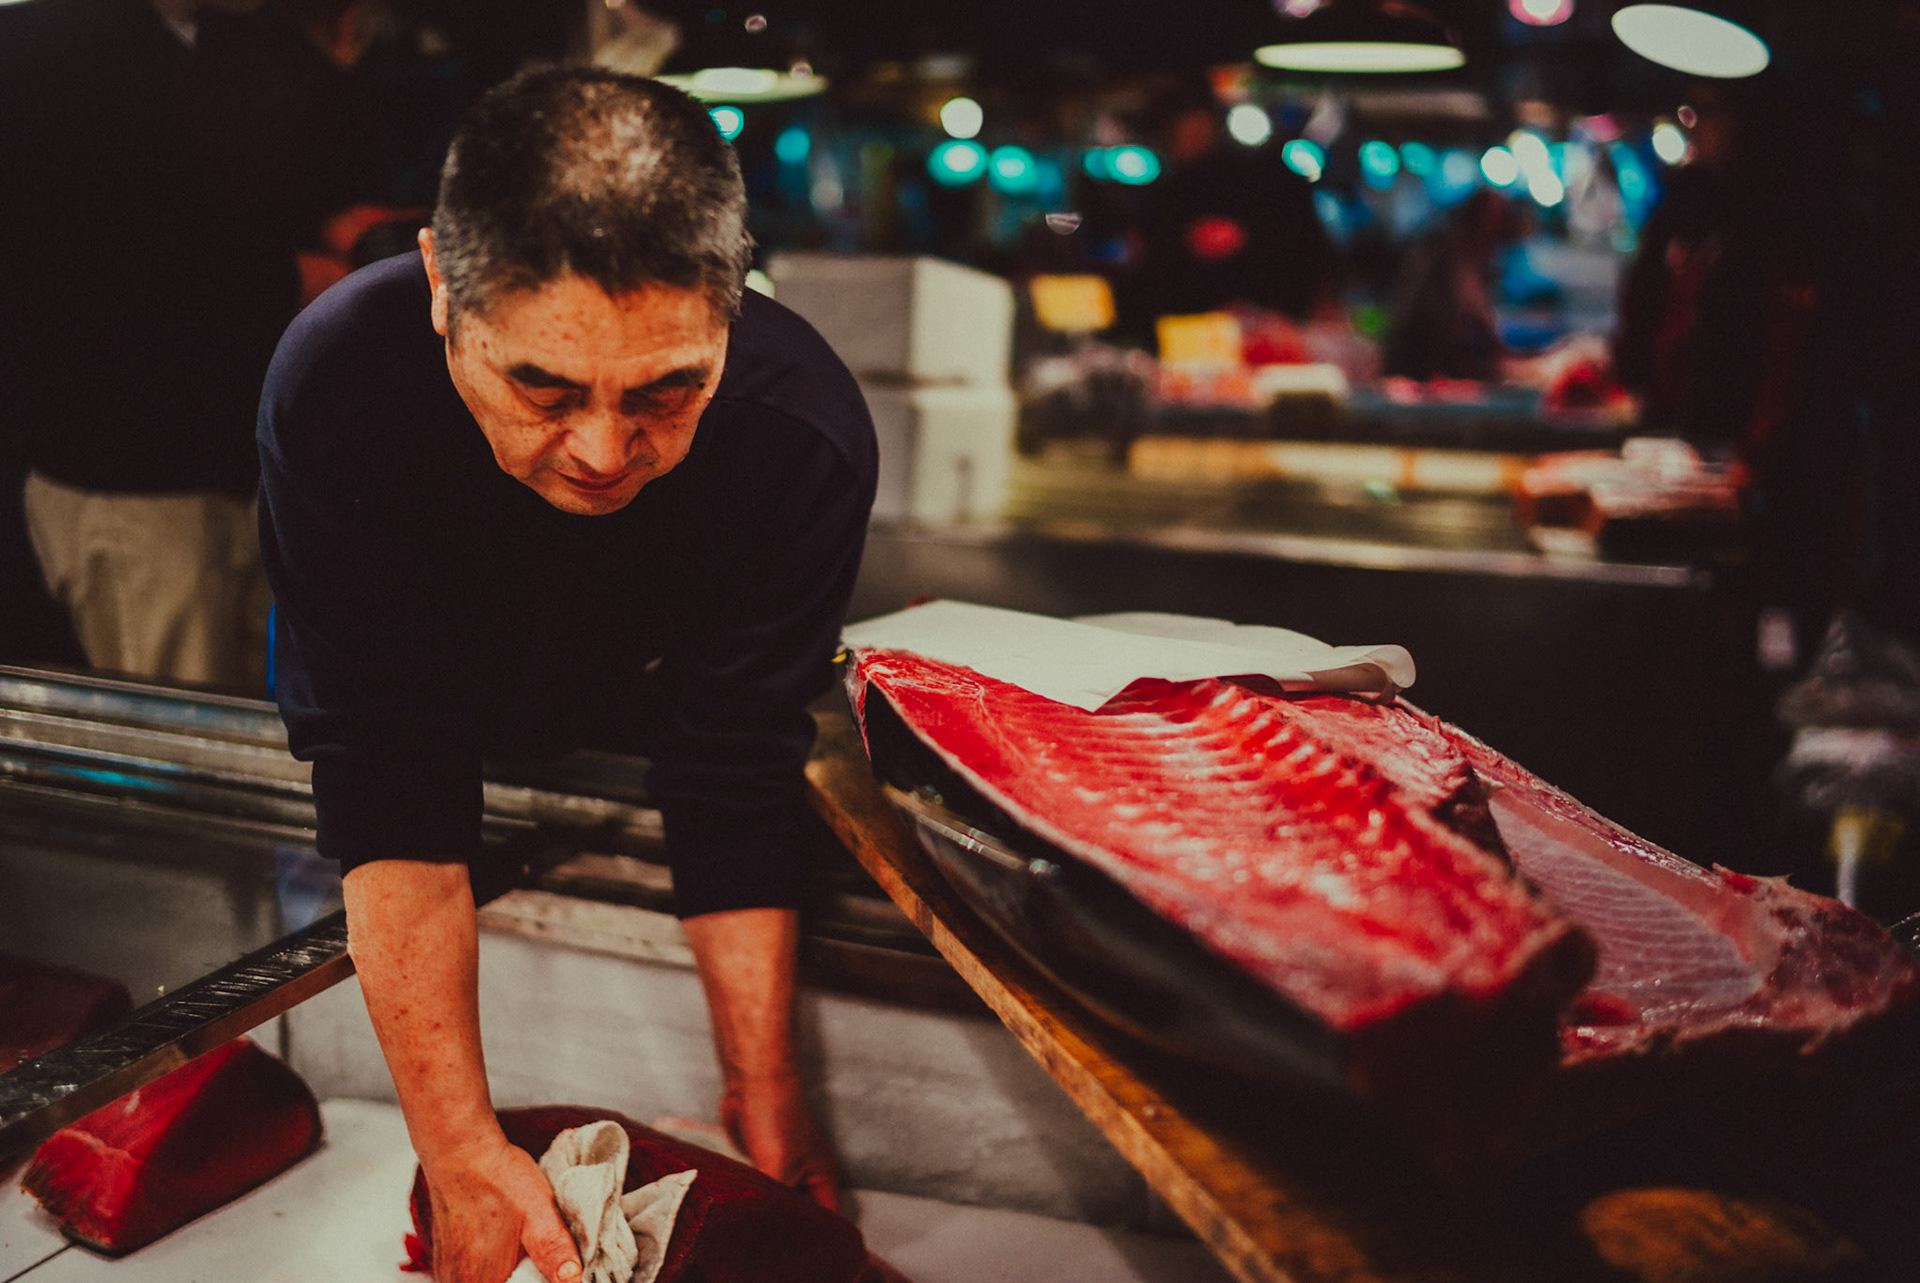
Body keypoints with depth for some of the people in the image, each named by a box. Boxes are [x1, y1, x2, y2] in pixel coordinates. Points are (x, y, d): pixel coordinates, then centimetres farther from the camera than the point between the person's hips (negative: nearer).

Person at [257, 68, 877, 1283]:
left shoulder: (804, 432, -37)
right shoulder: (337, 385, -39)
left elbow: (739, 787, -30)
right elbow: (389, 784, -38)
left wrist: (764, 1090, -31)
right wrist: (461, 1149, -43)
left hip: (643, 718, 0)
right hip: (409, 702, 1)